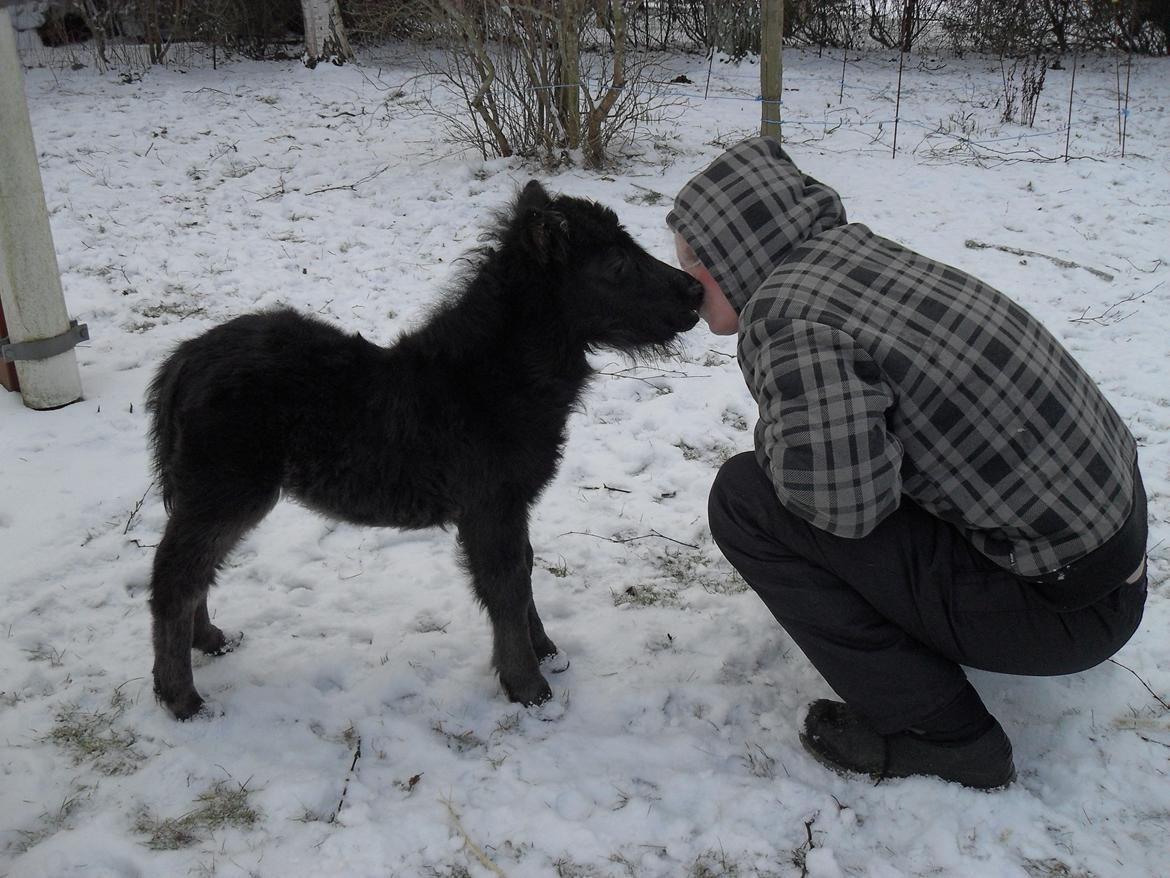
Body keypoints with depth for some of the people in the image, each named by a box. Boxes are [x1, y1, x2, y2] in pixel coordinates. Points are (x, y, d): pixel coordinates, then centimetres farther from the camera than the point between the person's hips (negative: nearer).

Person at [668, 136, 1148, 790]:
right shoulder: (850, 247, 7)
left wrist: (775, 435, -10)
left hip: (1066, 604, -9)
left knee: (745, 497, -12)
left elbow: (843, 503, -28)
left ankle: (941, 734, -3)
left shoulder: (787, 308, -20)